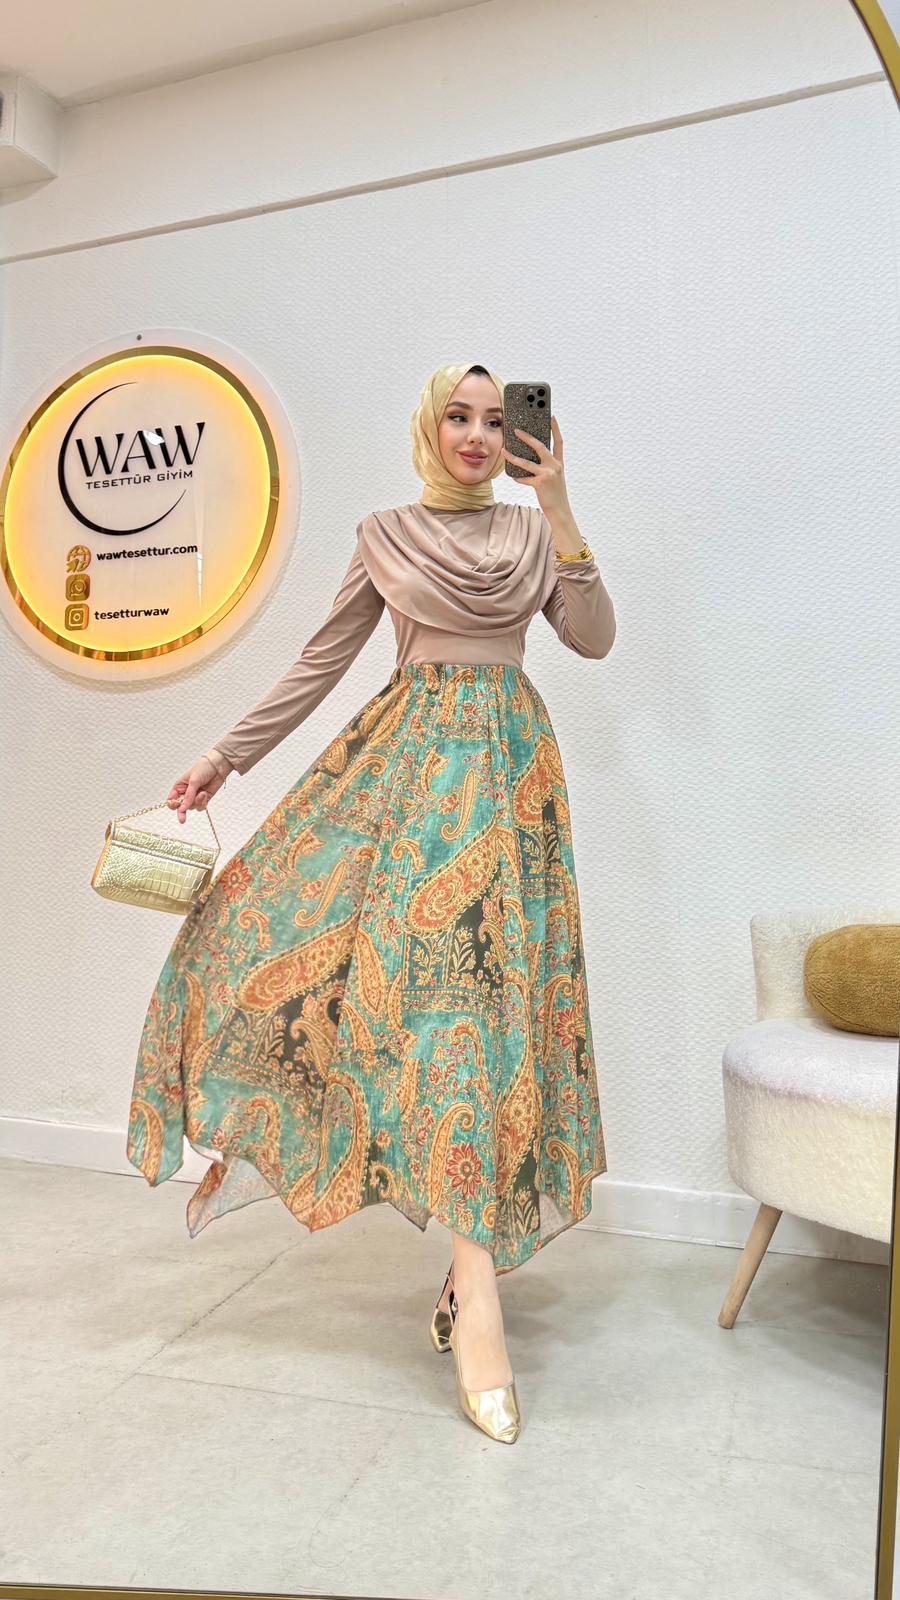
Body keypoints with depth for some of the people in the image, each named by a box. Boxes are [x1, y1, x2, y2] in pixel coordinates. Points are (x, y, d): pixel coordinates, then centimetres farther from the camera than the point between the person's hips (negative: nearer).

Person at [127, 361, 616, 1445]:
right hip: (407, 756, 0)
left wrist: (558, 511, -5)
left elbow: (595, 639, 0)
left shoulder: (535, 530, 12)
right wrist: (225, 758, 9)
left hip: (505, 763, 0)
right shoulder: (383, 537, 11)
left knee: (478, 972, -8)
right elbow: (320, 662, 12)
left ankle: (475, 1272, 2)